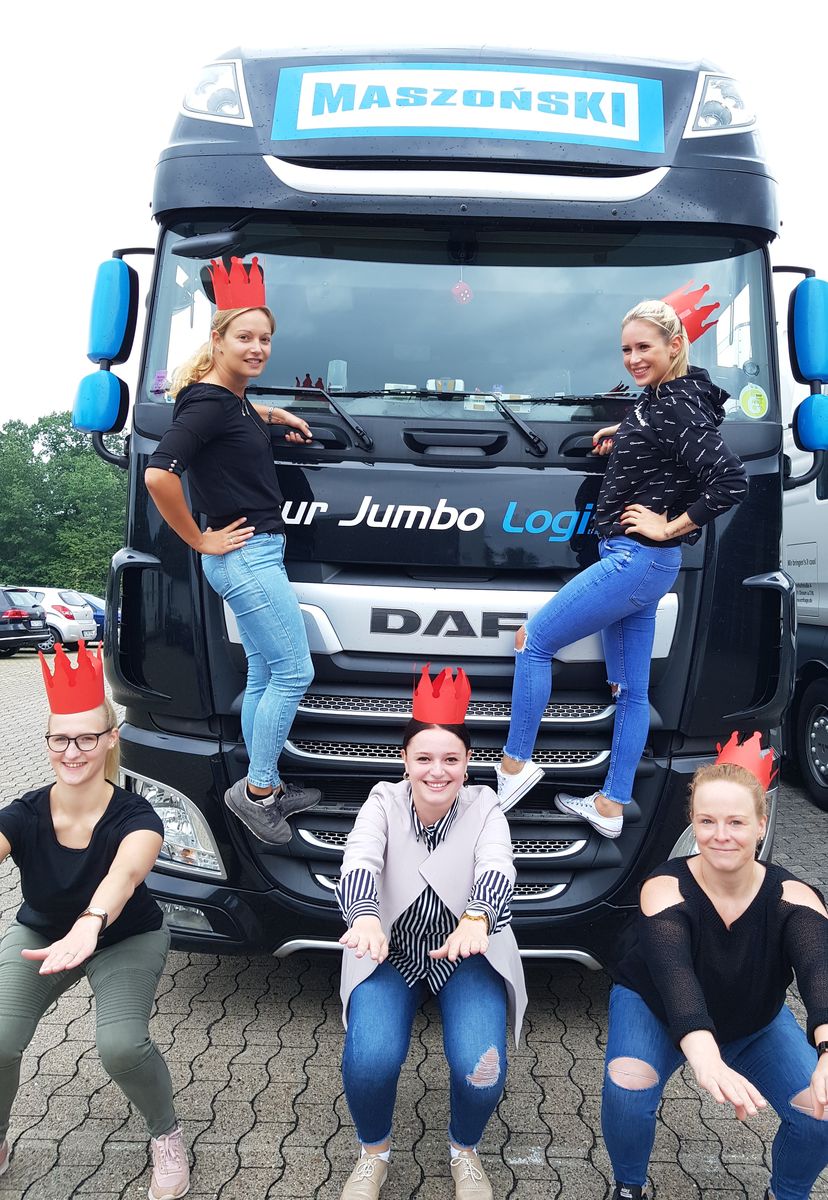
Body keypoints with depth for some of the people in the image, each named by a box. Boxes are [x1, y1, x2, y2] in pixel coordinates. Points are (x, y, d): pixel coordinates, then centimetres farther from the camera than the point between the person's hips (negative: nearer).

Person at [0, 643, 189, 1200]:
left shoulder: (134, 816, -30)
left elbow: (124, 874, -51)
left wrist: (90, 925, -73)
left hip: (128, 939, -2)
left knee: (121, 1045, -27)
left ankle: (168, 1136, 6)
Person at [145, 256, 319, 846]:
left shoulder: (234, 399, 12)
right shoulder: (207, 403, -17)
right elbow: (158, 474, -28)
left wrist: (272, 413, 22)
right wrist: (199, 540, -18)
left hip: (258, 557, 10)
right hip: (246, 556, -10)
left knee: (264, 676, 14)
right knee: (295, 673, -5)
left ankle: (266, 789, 25)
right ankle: (257, 790, 7)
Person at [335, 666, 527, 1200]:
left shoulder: (484, 807, -12)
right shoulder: (384, 802, -12)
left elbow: (497, 869, -32)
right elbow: (360, 862, -31)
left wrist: (476, 917, -55)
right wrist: (365, 916, -54)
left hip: (468, 955, 0)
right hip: (390, 952, 0)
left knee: (482, 1068, -22)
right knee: (370, 1059, -24)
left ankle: (465, 1151, 13)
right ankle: (374, 1153, 9)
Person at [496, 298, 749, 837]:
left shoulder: (679, 407, -18)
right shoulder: (657, 399, 10)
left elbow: (731, 480, -26)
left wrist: (670, 526, -18)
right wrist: (626, 434, 19)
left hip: (636, 560, -10)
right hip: (640, 562, 10)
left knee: (534, 640, -1)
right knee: (631, 689, 13)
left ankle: (515, 763, 12)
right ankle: (611, 806, 24)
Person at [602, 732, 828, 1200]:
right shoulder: (666, 888, -32)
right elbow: (673, 972, -48)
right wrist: (707, 1060, -67)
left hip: (757, 1023, 2)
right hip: (655, 1009, -2)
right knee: (626, 1090, -28)